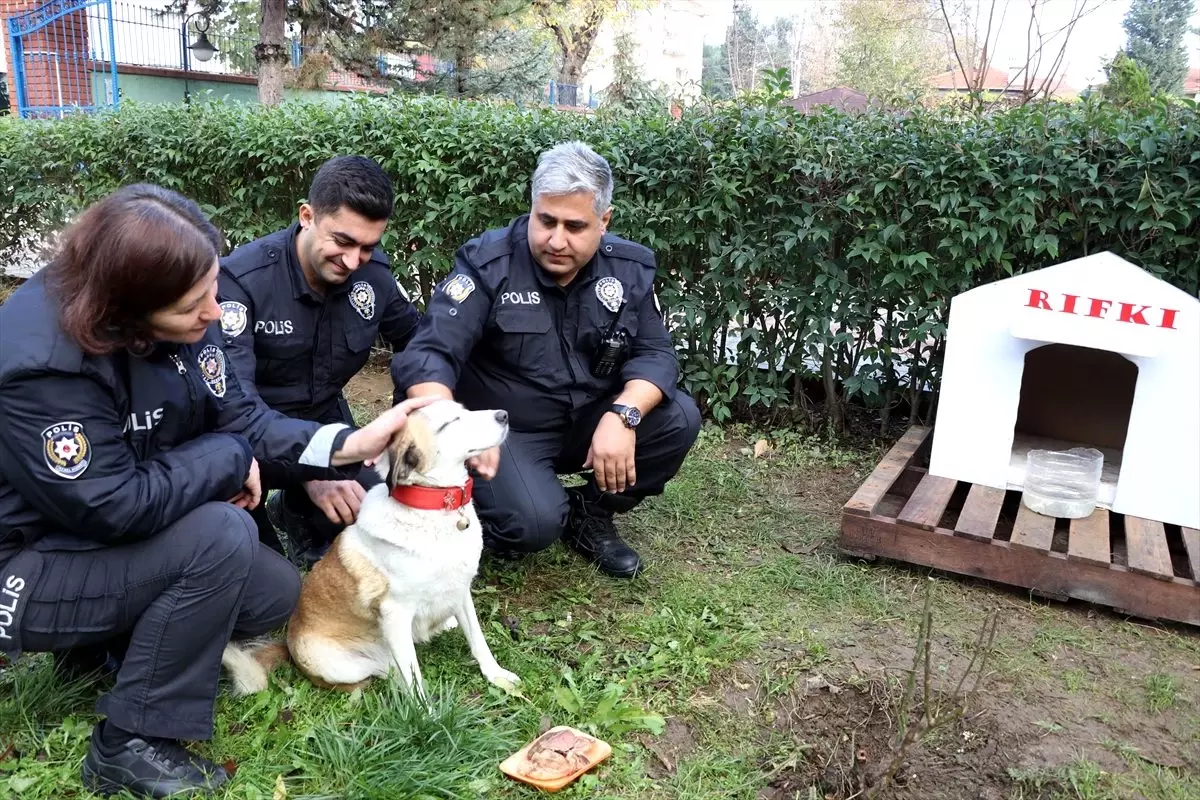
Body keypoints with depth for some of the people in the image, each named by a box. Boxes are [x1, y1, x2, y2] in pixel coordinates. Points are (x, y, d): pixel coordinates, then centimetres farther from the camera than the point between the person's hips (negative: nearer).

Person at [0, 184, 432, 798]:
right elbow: (113, 506, -34)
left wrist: (348, 445, -19)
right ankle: (130, 745, -13)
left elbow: (237, 419, -7)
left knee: (276, 594, 0)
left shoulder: (177, 319, -11)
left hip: (115, 539, 8)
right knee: (221, 535, -29)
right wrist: (228, 460, -21)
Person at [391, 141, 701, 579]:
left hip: (591, 422, 5)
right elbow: (428, 355, -26)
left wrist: (623, 415, -28)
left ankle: (591, 514, 5)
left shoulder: (629, 268, -5)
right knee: (534, 522, -30)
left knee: (679, 419, -18)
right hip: (507, 429, -4)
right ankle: (484, 510, 9)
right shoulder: (487, 264, -17)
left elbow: (655, 353, -6)